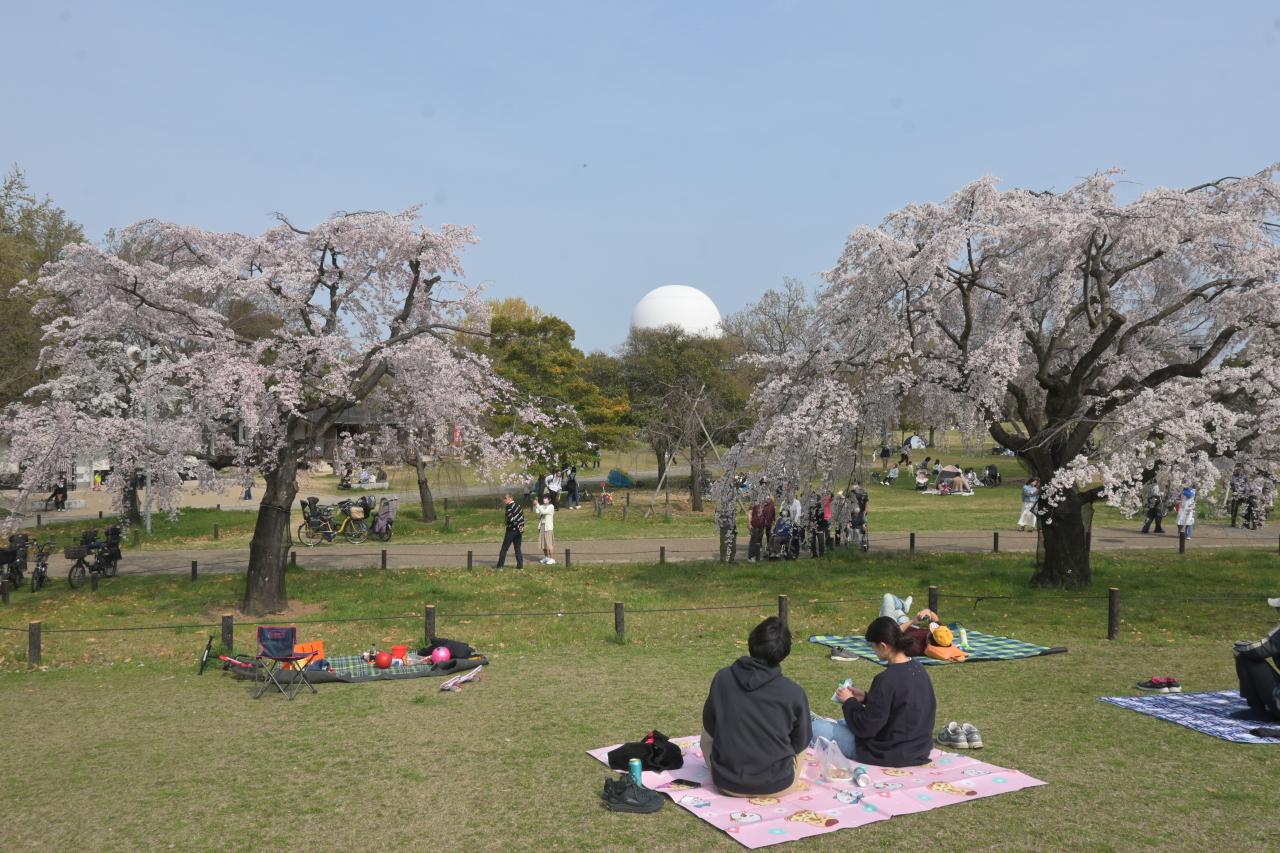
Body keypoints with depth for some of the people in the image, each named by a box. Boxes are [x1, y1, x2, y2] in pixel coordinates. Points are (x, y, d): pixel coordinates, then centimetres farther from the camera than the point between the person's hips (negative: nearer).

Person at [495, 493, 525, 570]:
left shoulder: (509, 507, -14)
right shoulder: (518, 505, 11)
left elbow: (511, 519, -22)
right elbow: (522, 516, 13)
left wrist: (518, 526, -15)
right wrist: (521, 527, 12)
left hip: (511, 530, -7)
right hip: (518, 530, 7)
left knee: (504, 548, 1)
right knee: (517, 548, 11)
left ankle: (500, 565, 4)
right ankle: (520, 565, 8)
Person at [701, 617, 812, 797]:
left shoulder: (722, 678, -9)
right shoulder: (794, 693, -15)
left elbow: (710, 727, 4)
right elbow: (800, 742, 0)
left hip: (727, 783, 1)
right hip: (777, 786, -1)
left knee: (707, 735, 29)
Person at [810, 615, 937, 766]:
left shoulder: (887, 679, -28)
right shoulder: (917, 668, -2)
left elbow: (866, 727, -22)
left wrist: (849, 701, -6)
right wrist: (866, 697, 8)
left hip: (890, 754, -9)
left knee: (816, 727, -2)